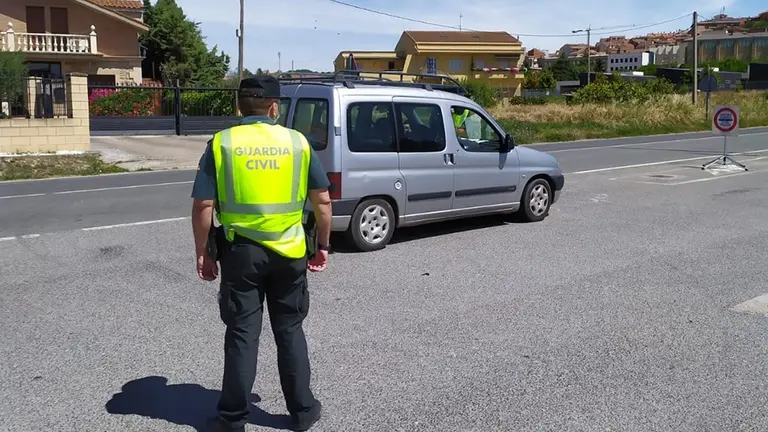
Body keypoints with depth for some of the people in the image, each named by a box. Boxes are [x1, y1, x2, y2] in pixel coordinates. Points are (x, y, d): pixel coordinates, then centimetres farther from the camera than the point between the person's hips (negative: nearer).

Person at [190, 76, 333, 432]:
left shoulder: (221, 143, -3)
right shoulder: (297, 142, 1)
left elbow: (203, 206, -6)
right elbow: (322, 200, 3)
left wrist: (203, 253, 4)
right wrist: (322, 246, 13)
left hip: (240, 252, -1)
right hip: (289, 253, 1)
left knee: (242, 335, 8)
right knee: (290, 331, 14)